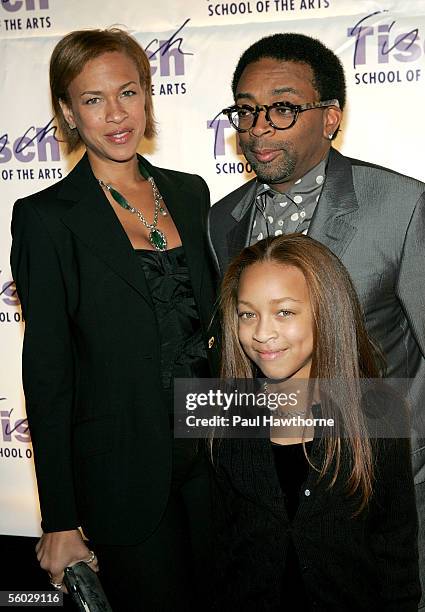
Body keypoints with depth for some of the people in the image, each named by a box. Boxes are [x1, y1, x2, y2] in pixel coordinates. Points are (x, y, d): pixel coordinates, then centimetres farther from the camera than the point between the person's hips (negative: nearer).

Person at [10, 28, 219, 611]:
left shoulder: (189, 192, 6)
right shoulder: (46, 217, -9)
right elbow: (47, 373, -9)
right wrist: (60, 522, -8)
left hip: (210, 454, 5)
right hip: (123, 471, -5)